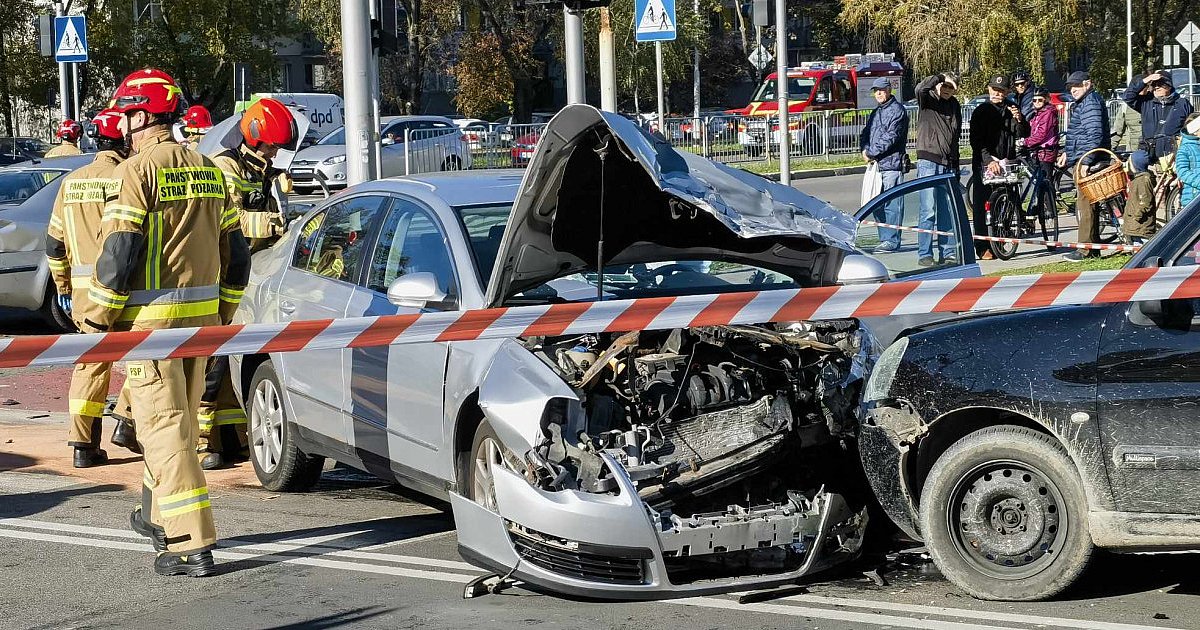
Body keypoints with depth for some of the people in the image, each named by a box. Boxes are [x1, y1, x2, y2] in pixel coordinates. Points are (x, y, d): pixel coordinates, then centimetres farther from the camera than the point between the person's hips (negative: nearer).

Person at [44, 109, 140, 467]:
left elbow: (54, 243, 14)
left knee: (91, 363, 10)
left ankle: (84, 444, 7)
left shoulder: (71, 183, 11)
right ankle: (128, 424, 4)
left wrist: (63, 288, 22)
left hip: (83, 289, 5)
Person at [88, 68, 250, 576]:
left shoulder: (138, 170, -11)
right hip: (201, 316, 7)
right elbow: (235, 253, 15)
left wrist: (97, 323, -8)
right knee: (179, 422, 19)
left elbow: (118, 253, -16)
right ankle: (159, 517, 36)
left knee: (164, 426, -6)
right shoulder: (208, 170, 12)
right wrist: (221, 315, 23)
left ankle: (193, 544, -11)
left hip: (150, 319, -7)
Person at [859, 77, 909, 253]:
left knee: (892, 204, -8)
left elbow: (891, 137, -15)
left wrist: (872, 152, -13)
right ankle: (885, 238, 16)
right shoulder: (875, 113, 21)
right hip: (876, 165, 9)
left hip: (892, 164, -9)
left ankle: (892, 241, -7)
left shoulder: (897, 110, -5)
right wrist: (864, 149, -3)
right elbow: (865, 134, 18)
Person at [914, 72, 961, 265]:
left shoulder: (954, 105, 16)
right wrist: (938, 78, -24)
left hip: (949, 165, 6)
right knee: (928, 211, -7)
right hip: (928, 163, -6)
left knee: (949, 212, 7)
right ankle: (924, 255, -4)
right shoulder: (928, 99, 0)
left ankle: (949, 253, 13)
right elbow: (920, 89, -26)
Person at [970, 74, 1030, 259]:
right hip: (984, 163, -3)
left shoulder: (1011, 109, 10)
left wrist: (1019, 119, -15)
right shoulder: (981, 111, -1)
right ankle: (982, 248, -2)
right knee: (981, 205, -4)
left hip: (1005, 162, 3)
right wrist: (989, 160, -19)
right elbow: (976, 141, -7)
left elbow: (1023, 134, 5)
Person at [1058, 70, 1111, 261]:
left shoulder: (1091, 103, -13)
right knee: (1088, 204, 13)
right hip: (1082, 162, 11)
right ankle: (1093, 246, 18)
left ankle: (1086, 249, -8)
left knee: (1085, 204, -9)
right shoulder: (1082, 103, 21)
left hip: (1090, 164, -11)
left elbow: (1095, 135, -21)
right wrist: (1067, 153, 27)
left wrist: (1086, 161, -23)